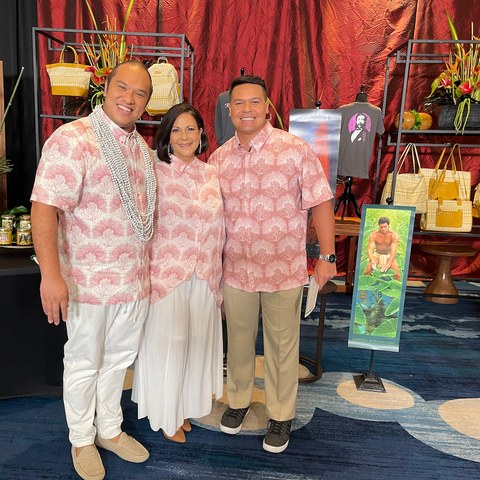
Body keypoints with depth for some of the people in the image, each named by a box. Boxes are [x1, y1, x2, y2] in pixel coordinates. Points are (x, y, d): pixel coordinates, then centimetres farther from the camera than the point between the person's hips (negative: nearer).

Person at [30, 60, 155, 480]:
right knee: (84, 363, 13)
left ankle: (110, 429, 42)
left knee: (120, 358, 20)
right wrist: (51, 274, -27)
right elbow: (44, 208, -20)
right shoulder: (72, 139, -13)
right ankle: (82, 440, 36)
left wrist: (148, 264, 17)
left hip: (136, 279, 7)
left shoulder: (140, 146, 10)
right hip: (89, 281, -6)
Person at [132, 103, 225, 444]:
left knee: (196, 340, 14)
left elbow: (220, 229, 12)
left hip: (204, 277, 4)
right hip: (166, 274, -4)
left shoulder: (212, 174, 7)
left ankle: (185, 405, 38)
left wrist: (217, 271, 11)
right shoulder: (155, 173, -5)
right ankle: (166, 415, 30)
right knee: (166, 342, 7)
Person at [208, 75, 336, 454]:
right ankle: (238, 400, 42)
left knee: (282, 344, 11)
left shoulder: (296, 149, -8)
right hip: (235, 269, 4)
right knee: (239, 339, 18)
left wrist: (327, 256, -8)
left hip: (284, 269, -3)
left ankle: (281, 415, 33)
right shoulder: (219, 157, 4)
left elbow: (320, 202, -6)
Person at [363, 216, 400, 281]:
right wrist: (372, 261, -41)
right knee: (367, 272, -18)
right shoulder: (373, 235, -18)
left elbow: (393, 250, -27)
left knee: (397, 274, -19)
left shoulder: (394, 235, -20)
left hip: (389, 256, 0)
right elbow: (370, 249, -22)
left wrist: (388, 263, -43)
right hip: (377, 255, 0)